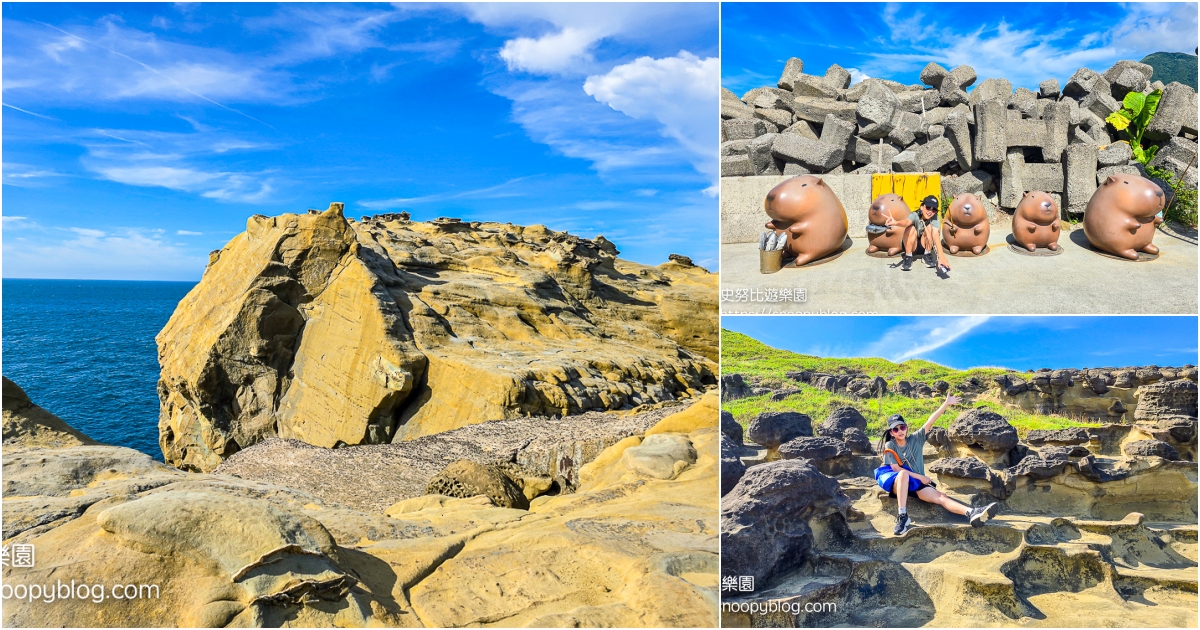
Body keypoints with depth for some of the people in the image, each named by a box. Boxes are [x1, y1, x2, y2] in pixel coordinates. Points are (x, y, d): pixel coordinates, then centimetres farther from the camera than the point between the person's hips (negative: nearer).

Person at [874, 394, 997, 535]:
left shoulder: (915, 439, 10)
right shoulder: (889, 446, 2)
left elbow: (930, 422, 1)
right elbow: (896, 469, -6)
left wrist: (946, 404, -7)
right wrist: (920, 477, -9)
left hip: (917, 484, 3)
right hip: (896, 484, -3)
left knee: (940, 497, -22)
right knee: (904, 474, -38)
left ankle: (971, 513, -46)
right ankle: (902, 517, -44)